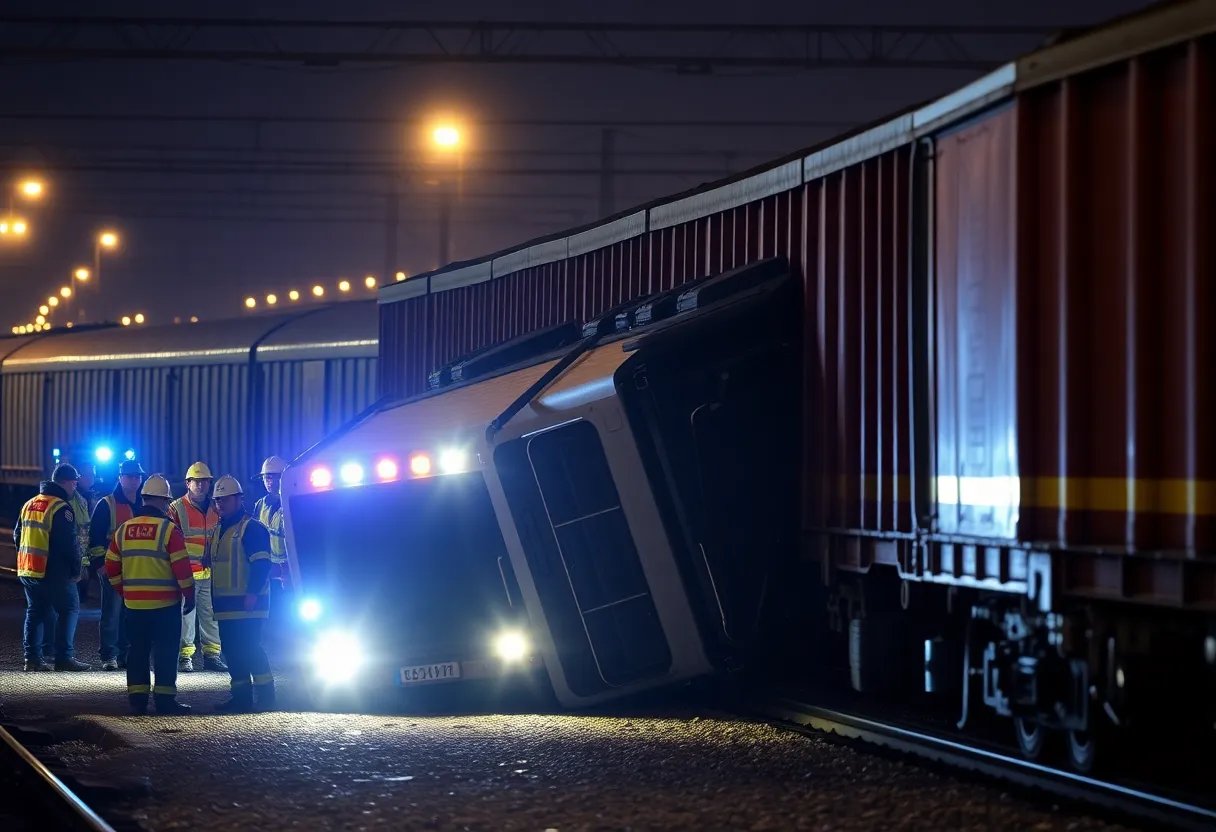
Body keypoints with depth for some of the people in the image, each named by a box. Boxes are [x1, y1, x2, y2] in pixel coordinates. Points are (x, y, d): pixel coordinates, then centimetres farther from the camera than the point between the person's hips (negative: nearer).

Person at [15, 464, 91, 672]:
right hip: (54, 573, -7)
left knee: (34, 612, 15)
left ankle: (32, 658, 10)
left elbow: (18, 536, 19)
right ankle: (64, 658, -4)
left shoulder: (29, 504, 13)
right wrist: (76, 569, -6)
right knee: (69, 609, 2)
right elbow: (69, 543, -17)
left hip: (27, 571, 8)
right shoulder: (61, 508, -14)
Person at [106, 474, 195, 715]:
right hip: (165, 604, -5)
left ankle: (137, 698, 12)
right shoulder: (168, 529, -11)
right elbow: (181, 567, -12)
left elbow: (112, 568, 11)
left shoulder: (123, 530, 7)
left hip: (134, 604, 5)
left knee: (138, 650, 11)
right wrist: (189, 595, -1)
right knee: (165, 651, 0)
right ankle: (165, 699, -1)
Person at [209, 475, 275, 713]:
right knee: (232, 650, 10)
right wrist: (214, 598, 23)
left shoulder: (251, 528, -10)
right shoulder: (219, 530, 19)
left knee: (249, 649, -13)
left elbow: (261, 564, -17)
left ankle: (265, 698, -10)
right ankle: (241, 697, 15)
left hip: (247, 604, -9)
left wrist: (253, 593, -25)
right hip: (226, 604, 9)